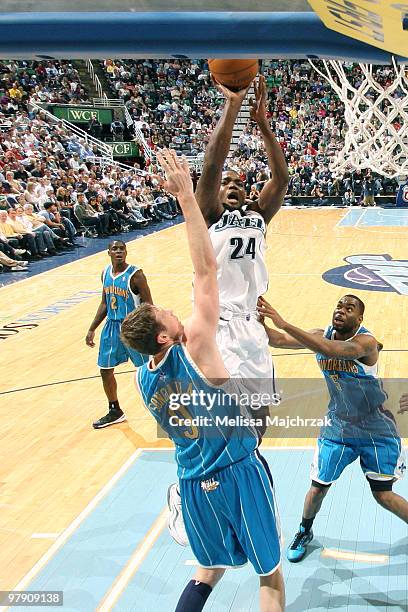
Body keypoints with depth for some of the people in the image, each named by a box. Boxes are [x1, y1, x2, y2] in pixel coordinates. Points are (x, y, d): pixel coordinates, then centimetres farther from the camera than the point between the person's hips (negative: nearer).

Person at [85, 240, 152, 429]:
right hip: (112, 327, 7)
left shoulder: (135, 275, -16)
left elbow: (148, 305, -14)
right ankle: (115, 412, 30)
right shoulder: (105, 273, 4)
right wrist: (92, 329, 13)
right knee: (105, 370, 11)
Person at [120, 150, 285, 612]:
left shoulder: (142, 379, -2)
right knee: (270, 574, 15)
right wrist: (186, 196, -21)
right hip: (238, 471, -5)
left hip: (194, 483, 6)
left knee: (210, 570, 26)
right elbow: (206, 269, -23)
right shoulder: (195, 345, -20)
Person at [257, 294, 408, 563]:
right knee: (318, 487, 7)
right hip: (339, 425, 4)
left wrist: (284, 324, -54)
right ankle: (305, 533, 35)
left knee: (383, 495, 1)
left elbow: (332, 350, -46)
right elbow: (278, 340, -18)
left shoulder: (366, 342, -26)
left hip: (376, 428, -4)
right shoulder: (322, 335, -8)